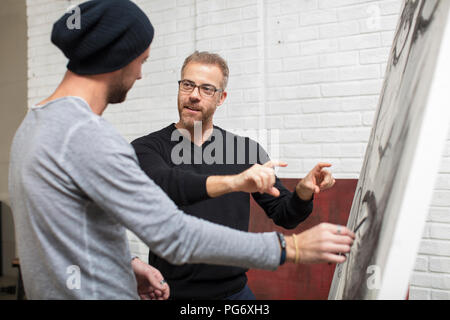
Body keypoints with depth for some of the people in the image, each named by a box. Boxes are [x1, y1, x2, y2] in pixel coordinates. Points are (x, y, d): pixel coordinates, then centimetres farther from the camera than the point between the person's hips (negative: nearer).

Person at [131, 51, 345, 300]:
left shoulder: (245, 149, 3)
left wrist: (302, 193, -16)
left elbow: (284, 216, 5)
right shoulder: (147, 148, -5)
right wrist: (233, 182, -40)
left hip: (235, 290, 3)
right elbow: (162, 184, -28)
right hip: (173, 290, -2)